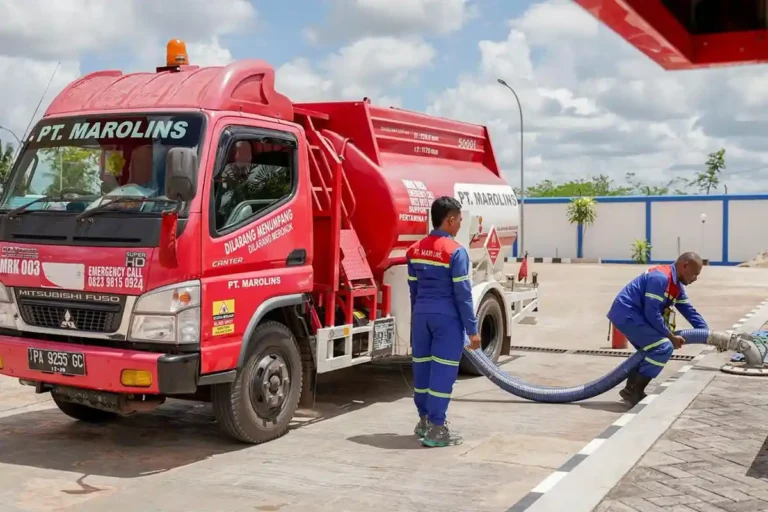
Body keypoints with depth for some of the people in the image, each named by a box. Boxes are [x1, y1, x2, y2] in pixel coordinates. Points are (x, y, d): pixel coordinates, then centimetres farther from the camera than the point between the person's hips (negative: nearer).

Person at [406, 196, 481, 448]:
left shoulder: (415, 250, 8)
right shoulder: (456, 251, -12)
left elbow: (414, 289, 13)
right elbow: (463, 294, -12)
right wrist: (472, 329, -8)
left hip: (421, 314, 7)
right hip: (447, 317, -7)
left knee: (422, 367, 14)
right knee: (443, 371, -2)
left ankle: (424, 420, 28)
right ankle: (436, 429, 1)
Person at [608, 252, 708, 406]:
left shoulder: (676, 284, 13)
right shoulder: (661, 278, -20)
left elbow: (689, 311, 15)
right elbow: (652, 313, -24)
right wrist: (671, 337, -16)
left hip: (629, 314, 11)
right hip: (626, 314, -11)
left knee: (651, 350, 23)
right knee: (664, 347, -15)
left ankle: (630, 389, 26)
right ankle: (635, 392, -9)